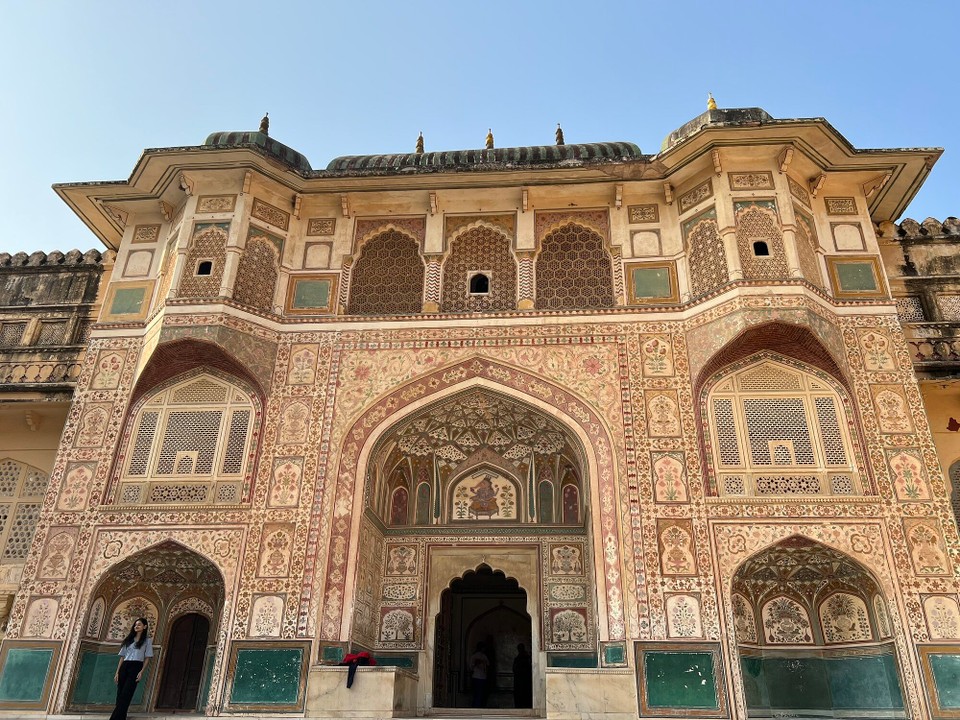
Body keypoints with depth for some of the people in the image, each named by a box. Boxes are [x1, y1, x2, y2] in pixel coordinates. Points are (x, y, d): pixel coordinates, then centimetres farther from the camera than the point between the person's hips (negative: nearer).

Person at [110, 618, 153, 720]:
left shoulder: (146, 640, 7)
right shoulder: (129, 639, 19)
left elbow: (147, 658, 2)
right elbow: (122, 657, 17)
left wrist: (141, 671, -11)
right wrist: (117, 672, 8)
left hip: (136, 667, -5)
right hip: (124, 667, 5)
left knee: (125, 695, -13)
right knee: (120, 695, -1)